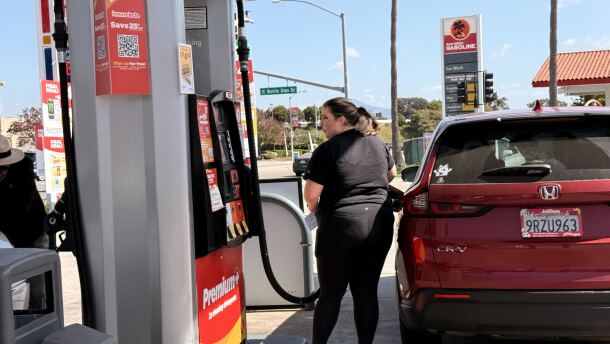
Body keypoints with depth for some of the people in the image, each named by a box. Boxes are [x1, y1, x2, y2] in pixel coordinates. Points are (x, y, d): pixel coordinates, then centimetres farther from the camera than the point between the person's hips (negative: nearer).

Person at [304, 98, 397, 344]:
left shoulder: (328, 149, -10)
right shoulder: (377, 143, 10)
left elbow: (311, 196, -12)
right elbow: (391, 175, 28)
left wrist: (315, 210, 8)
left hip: (342, 225, -5)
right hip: (379, 223, 5)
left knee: (331, 293, 6)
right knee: (367, 292, 11)